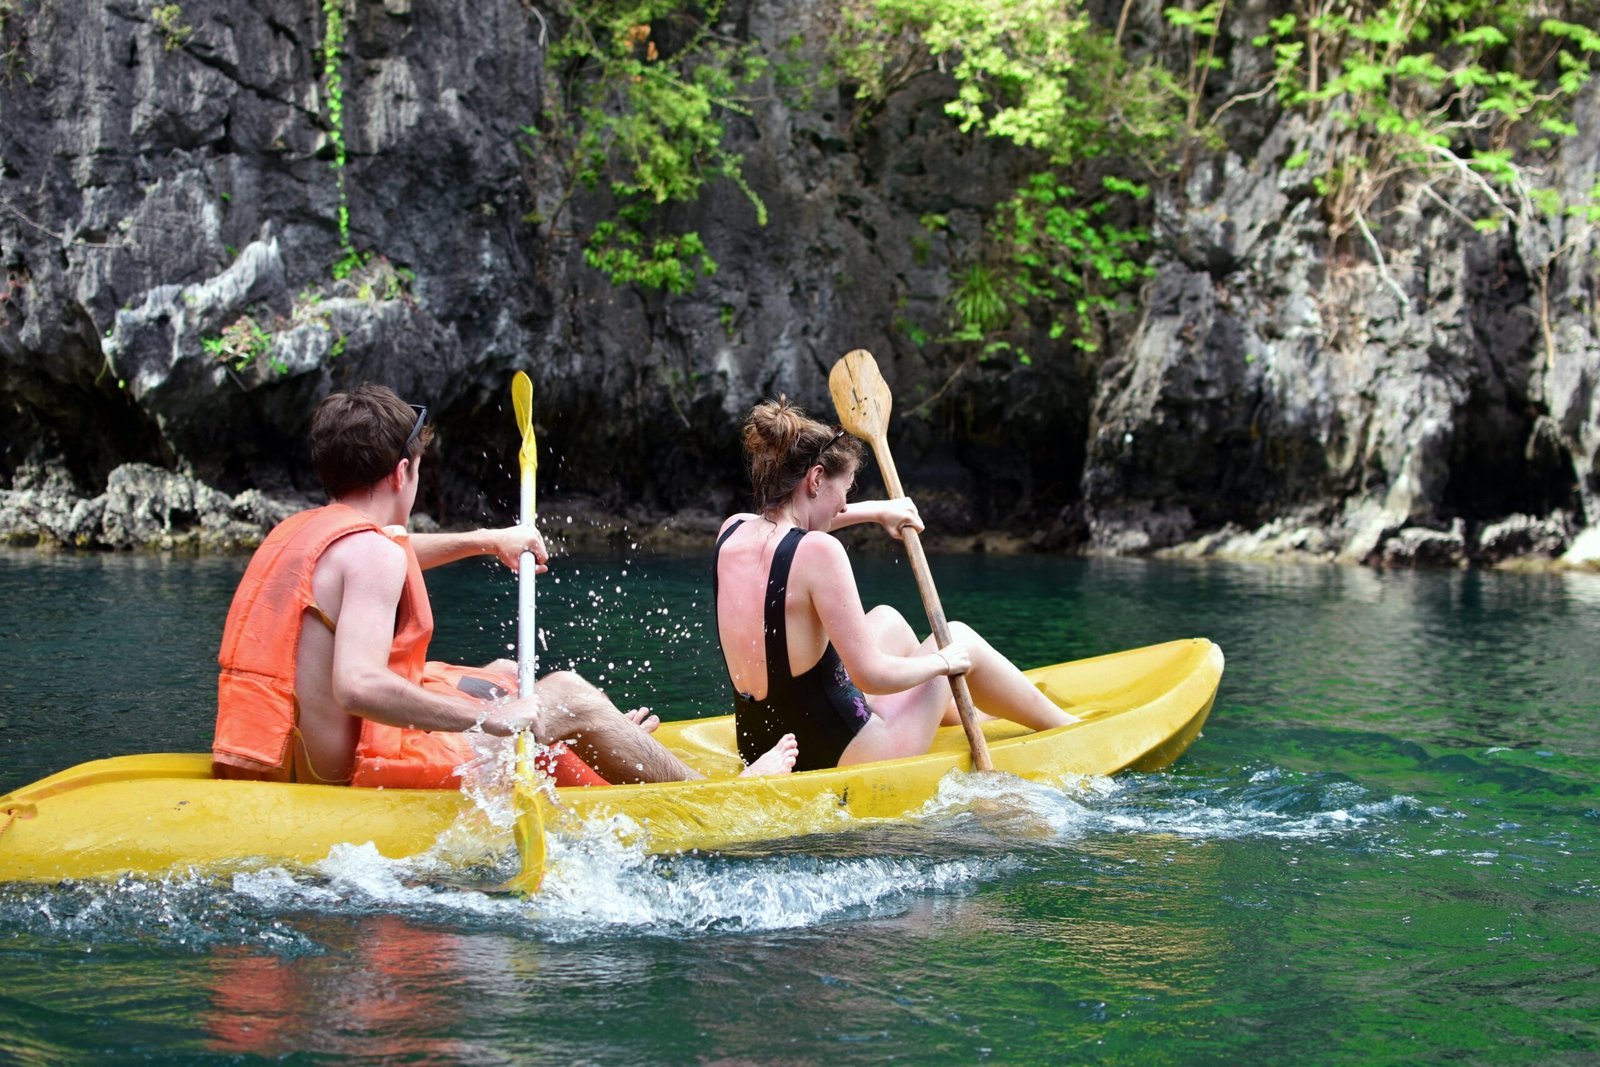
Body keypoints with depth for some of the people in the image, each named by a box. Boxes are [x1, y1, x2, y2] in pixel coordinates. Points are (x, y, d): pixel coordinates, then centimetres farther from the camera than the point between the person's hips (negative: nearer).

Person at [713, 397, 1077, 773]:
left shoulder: (731, 533, -1)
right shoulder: (818, 551, -23)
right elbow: (872, 675, -22)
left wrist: (874, 511, 30)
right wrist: (942, 662, -4)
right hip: (843, 764, -8)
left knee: (888, 621, 28)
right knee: (959, 638, 14)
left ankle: (957, 717, 54)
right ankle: (1068, 728, 36)